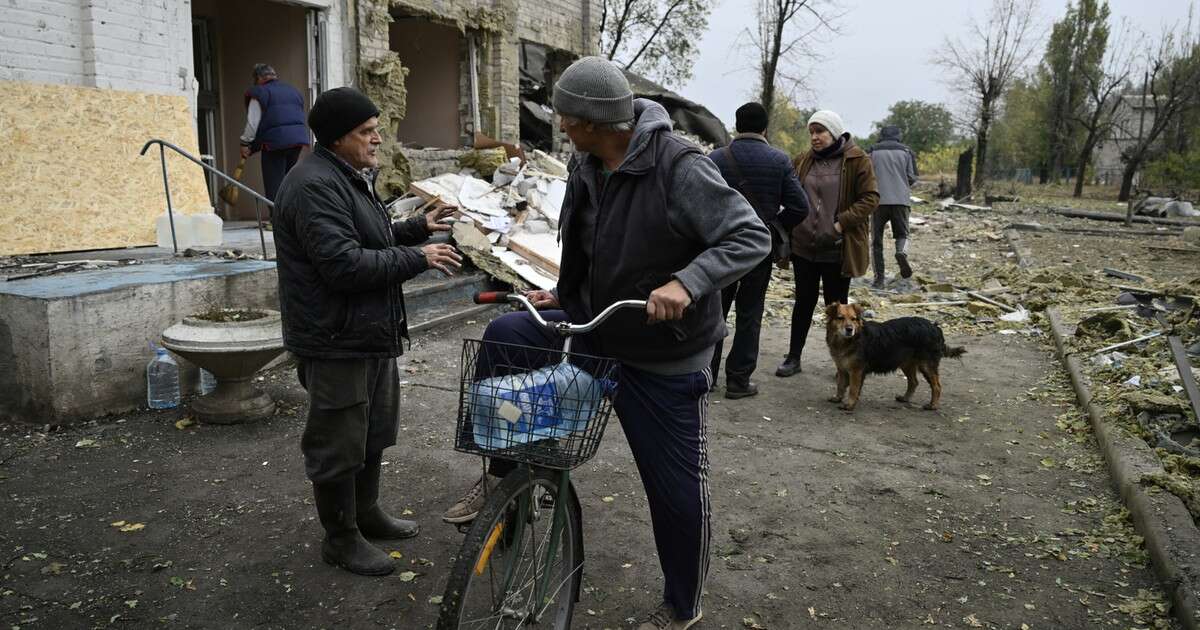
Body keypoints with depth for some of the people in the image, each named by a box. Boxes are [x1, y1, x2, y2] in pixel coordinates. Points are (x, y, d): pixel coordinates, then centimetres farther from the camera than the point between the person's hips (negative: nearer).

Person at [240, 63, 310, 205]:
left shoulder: (260, 93, -2)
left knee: (274, 187, -3)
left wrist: (245, 143, 1)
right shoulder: (294, 91, 19)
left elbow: (253, 122, -7)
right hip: (298, 139, 7)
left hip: (275, 140, -6)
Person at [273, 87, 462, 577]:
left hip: (370, 334, 11)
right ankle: (341, 538, 19)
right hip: (335, 340, -11)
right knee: (338, 443, 3)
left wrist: (418, 227, 10)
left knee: (374, 432, 22)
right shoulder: (315, 185, -20)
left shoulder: (350, 178, 15)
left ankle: (366, 512, 39)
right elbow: (344, 264, -27)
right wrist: (418, 258, -22)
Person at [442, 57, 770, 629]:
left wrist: (686, 282, -39)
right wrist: (562, 295, 8)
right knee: (502, 336, -4)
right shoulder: (586, 164, -1)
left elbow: (751, 237, -26)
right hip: (595, 326, 7)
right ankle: (502, 475, 15)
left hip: (665, 357, -6)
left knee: (678, 490, 4)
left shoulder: (679, 166, -24)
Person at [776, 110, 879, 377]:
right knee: (804, 300, 12)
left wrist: (840, 224, -19)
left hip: (838, 249, -3)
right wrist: (787, 225, -1)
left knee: (837, 304, 8)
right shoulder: (803, 161, 6)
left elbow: (870, 199, -11)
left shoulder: (857, 160, -6)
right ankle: (793, 357, 22)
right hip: (804, 245, 3)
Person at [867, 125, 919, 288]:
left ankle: (879, 277, 2)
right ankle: (902, 252, -18)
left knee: (876, 240, 6)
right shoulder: (906, 152, 8)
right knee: (902, 234, 15)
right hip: (901, 200, 1)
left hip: (878, 200, -1)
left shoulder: (872, 152, 6)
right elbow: (912, 178, 5)